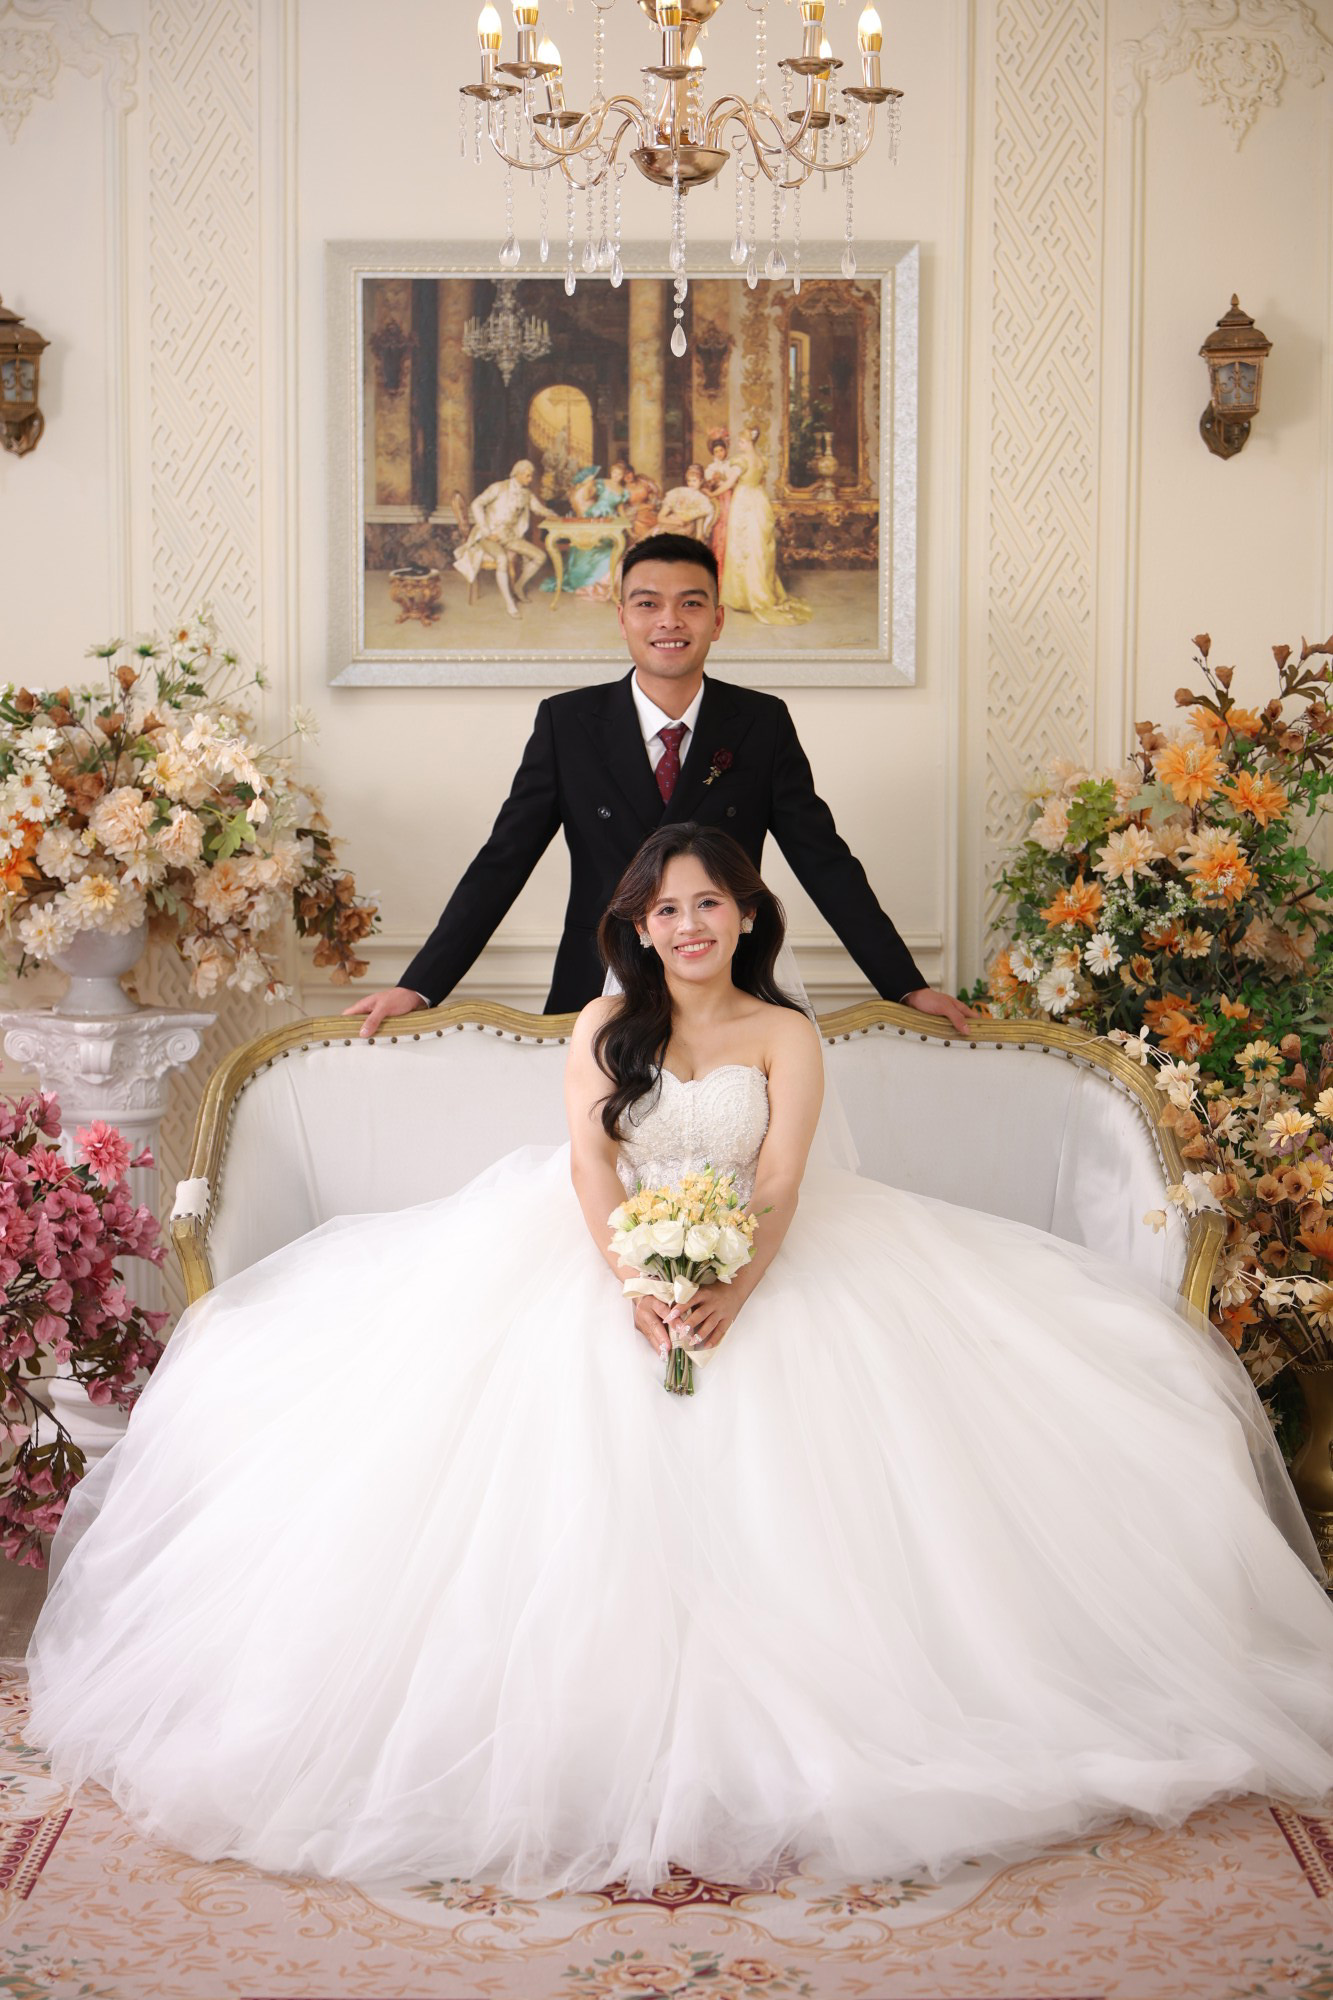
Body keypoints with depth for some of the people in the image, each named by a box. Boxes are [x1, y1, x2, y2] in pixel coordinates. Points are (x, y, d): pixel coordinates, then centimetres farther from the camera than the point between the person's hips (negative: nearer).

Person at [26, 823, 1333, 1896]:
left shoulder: (784, 1035, 4)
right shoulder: (606, 1023, 8)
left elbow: (780, 1187, -7)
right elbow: (589, 1165, -5)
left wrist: (732, 1297, -27)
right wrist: (633, 1282, -24)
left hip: (756, 1275, 0)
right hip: (606, 1266, 1)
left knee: (769, 1494, -18)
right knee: (589, 1483, -19)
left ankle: (751, 1731, -6)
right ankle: (595, 1725, -11)